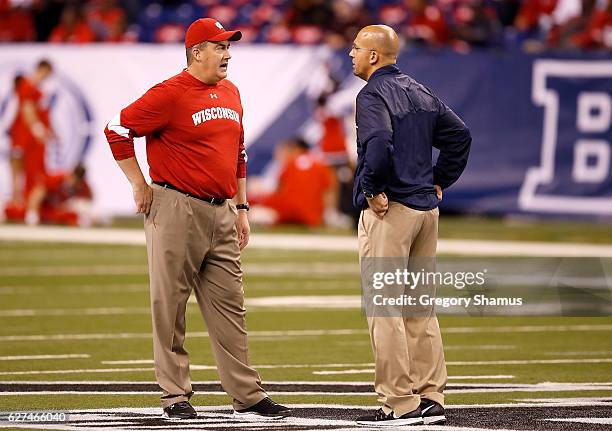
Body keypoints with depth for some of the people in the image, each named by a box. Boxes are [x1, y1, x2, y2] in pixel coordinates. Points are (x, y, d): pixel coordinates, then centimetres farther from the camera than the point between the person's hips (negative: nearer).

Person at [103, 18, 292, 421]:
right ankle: (175, 397, 5)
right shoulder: (170, 93, -10)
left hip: (221, 212, 7)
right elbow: (118, 129, -10)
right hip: (176, 210, -7)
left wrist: (241, 207, 20)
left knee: (230, 308, 7)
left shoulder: (230, 93, 14)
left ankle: (249, 396, 9)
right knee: (170, 307, -1)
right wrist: (140, 186, -8)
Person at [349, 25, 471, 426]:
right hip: (427, 208, 9)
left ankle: (400, 404, -6)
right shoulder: (421, 92, 15)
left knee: (384, 309, -5)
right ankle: (431, 400, 15)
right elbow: (460, 134, 18)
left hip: (388, 211, -9)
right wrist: (440, 181, 18)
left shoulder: (373, 95, -12)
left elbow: (379, 142, -29)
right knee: (419, 307, 14)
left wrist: (373, 189, -18)